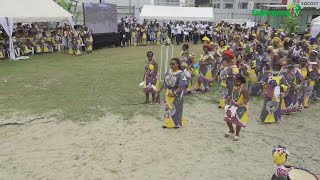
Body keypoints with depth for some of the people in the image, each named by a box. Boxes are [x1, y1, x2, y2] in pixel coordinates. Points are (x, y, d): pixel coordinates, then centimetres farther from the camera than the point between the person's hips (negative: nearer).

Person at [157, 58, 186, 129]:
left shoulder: (181, 74, -18)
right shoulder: (169, 72, 2)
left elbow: (181, 87, -22)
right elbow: (165, 82, 14)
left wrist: (174, 93, -30)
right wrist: (160, 89, 16)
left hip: (176, 95, -6)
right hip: (168, 93, 6)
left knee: (176, 109, 7)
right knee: (167, 108, 13)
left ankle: (177, 124, 25)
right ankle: (168, 123, 28)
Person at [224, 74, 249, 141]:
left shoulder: (244, 89, -25)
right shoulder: (235, 86, -3)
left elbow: (247, 99, -24)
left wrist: (239, 104, -36)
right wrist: (229, 98, -5)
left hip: (240, 107, -7)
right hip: (233, 105, 7)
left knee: (237, 121, 7)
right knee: (227, 118, 11)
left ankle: (237, 134, 32)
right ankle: (231, 130, 38)